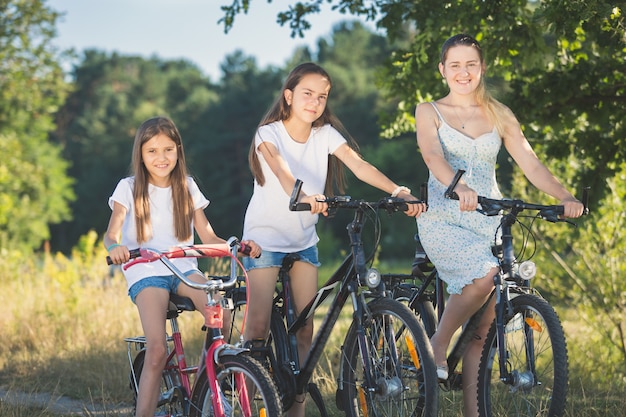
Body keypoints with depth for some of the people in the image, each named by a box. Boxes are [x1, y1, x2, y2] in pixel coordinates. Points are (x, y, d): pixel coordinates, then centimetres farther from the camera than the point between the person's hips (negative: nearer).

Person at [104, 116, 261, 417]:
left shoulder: (187, 188, 12)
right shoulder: (129, 188, 4)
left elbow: (208, 238, 6)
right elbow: (111, 234, -8)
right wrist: (114, 247, -32)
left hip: (184, 268, 3)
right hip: (145, 272, -3)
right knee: (157, 351, -24)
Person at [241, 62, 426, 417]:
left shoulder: (326, 134, -3)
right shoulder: (269, 133, -14)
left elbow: (360, 165, -17)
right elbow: (280, 169, -36)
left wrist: (401, 192, -34)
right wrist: (302, 195, -57)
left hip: (304, 241, 4)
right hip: (265, 237, -4)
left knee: (305, 328, 1)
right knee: (259, 325, -11)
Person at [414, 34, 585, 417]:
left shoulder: (499, 115, 13)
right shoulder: (429, 112, 6)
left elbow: (530, 163, 3)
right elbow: (433, 156, -13)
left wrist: (566, 197, -15)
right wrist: (459, 188, -34)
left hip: (490, 221, 3)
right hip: (444, 218, -3)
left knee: (481, 330, -6)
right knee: (485, 274, -32)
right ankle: (439, 345, -12)